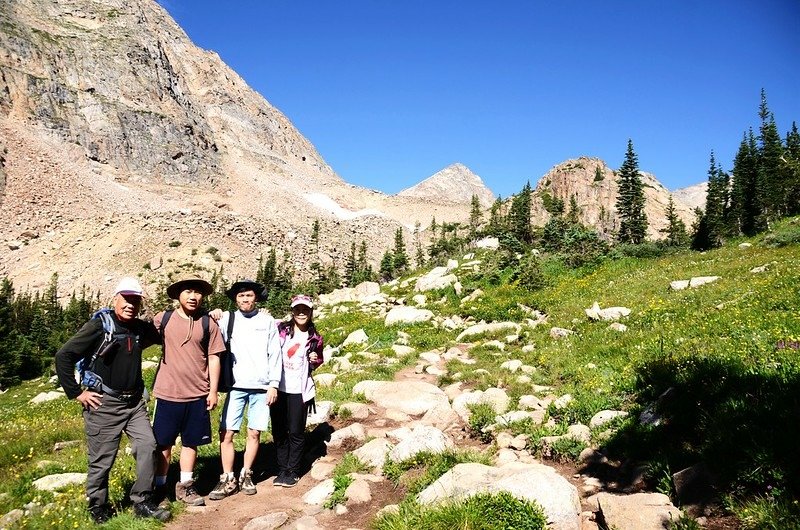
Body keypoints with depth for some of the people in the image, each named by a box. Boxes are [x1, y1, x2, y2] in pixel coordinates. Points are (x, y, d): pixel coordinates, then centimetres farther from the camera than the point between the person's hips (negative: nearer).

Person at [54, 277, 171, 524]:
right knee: (102, 459, 4)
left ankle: (142, 502, 11)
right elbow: (64, 356, -10)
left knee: (147, 445, -1)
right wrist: (76, 393, -10)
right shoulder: (99, 326, -12)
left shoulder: (141, 328, 4)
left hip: (134, 402, 5)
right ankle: (98, 508, 25)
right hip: (103, 403, -5)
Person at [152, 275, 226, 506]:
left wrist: (213, 391, -1)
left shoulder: (208, 323, -2)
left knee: (190, 442, 12)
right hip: (167, 393, -1)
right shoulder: (163, 318, -2)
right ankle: (158, 487, 23)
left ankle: (185, 487, 26)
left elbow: (214, 357, 1)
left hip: (198, 394, 1)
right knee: (163, 443, 8)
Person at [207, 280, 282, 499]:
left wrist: (273, 384, -2)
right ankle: (227, 480, 12)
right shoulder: (227, 318, 4)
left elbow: (274, 354, 3)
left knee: (254, 433, 7)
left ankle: (246, 476, 23)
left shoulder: (267, 321, 4)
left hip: (261, 387, 0)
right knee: (226, 433, -2)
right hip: (236, 385, 0)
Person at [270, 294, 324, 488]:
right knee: (278, 431, 8)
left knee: (296, 432, 3)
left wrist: (315, 360, -4)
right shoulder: (280, 329, 0)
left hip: (299, 390, -1)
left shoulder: (315, 338, 4)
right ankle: (282, 469, 22)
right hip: (278, 388, 1)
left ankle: (293, 472, 17)